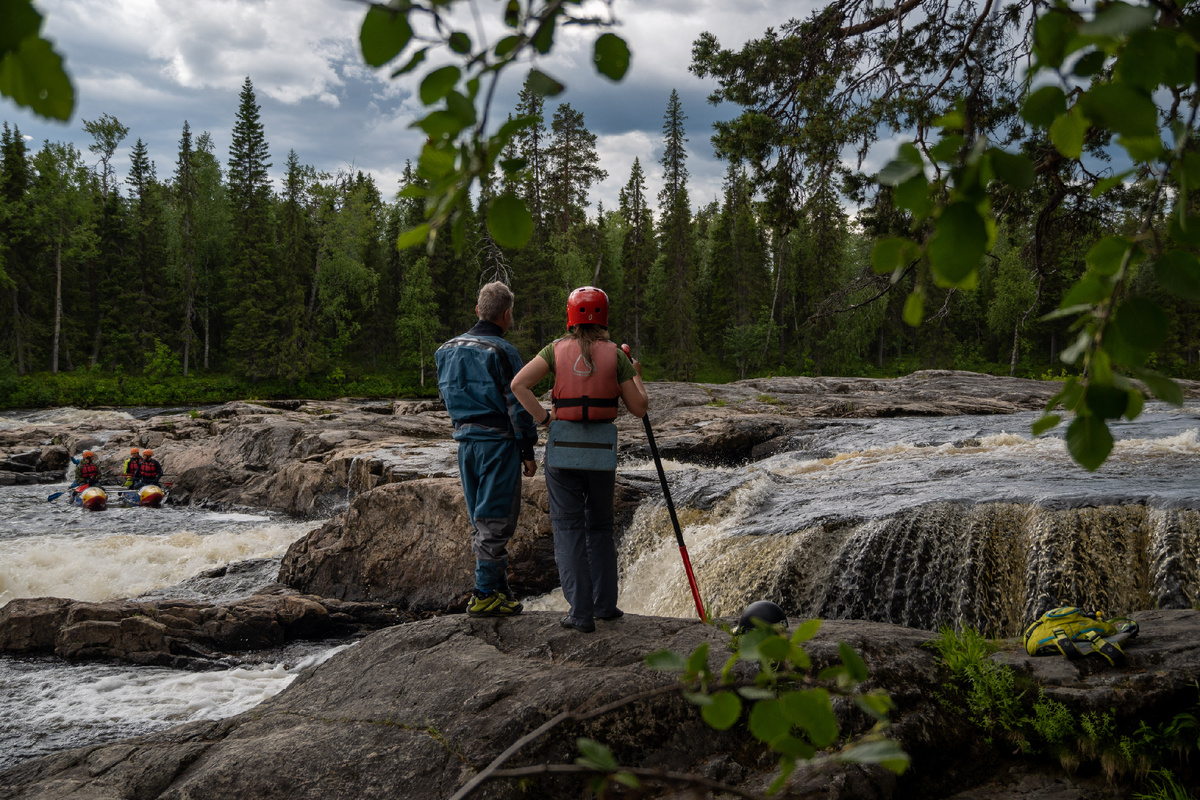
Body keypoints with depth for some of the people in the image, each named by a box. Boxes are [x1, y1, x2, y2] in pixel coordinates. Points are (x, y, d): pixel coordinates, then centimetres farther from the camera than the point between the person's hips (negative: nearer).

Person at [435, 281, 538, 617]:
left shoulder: (448, 350, 10)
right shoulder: (502, 352, -12)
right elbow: (517, 404, -12)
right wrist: (528, 450, -7)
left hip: (465, 439, 7)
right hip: (497, 441, -7)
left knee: (480, 519, 14)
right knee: (495, 520, -2)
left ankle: (497, 587, 21)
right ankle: (485, 595, -2)